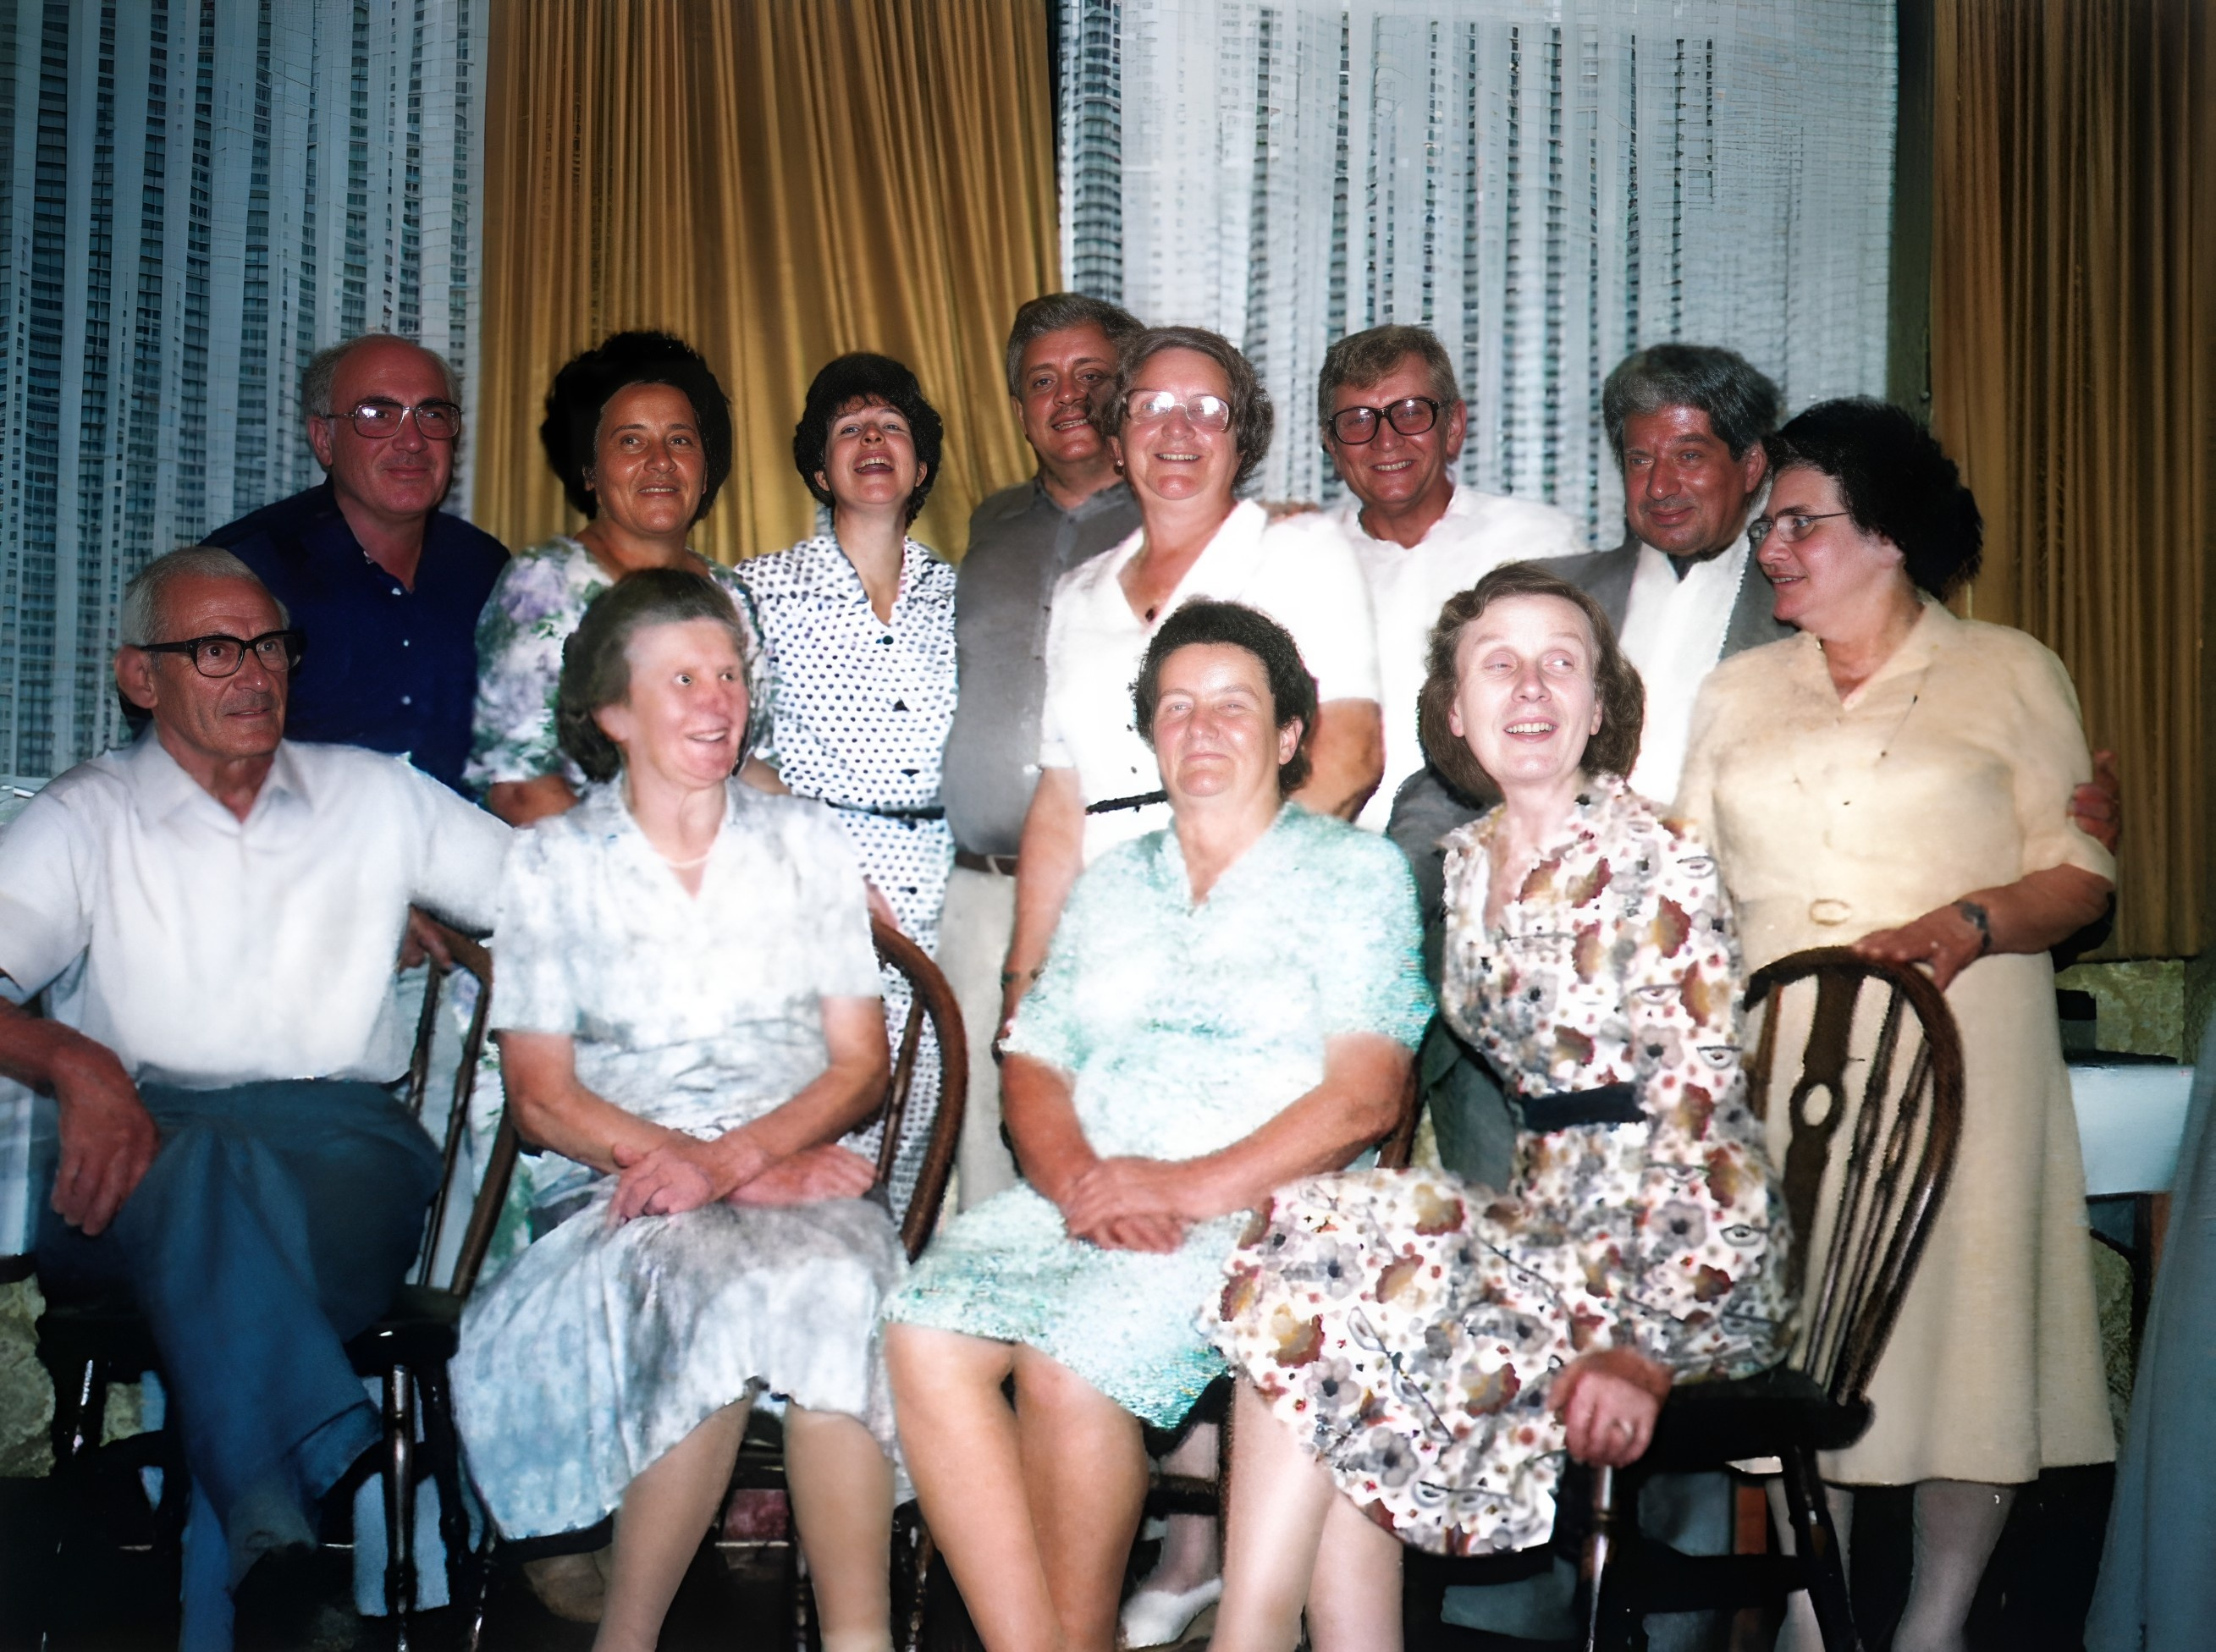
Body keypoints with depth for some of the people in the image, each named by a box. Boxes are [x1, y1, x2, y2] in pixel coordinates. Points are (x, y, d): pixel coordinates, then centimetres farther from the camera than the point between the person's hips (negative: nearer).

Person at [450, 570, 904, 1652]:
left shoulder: (805, 845, 15)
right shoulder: (550, 863, 10)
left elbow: (860, 1064, 8)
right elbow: (541, 1095, 3)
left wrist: (735, 1158, -11)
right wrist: (674, 1157, -14)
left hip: (797, 1170, 1)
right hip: (619, 1190, -1)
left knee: (836, 1276, -35)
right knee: (703, 1273, -36)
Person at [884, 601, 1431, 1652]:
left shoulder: (1354, 871, 7)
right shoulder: (1109, 886, 24)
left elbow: (1363, 1096, -4)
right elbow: (1034, 1068, 16)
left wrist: (1189, 1189, -14)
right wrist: (1077, 1181, -7)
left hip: (1258, 1209, -4)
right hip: (1077, 1200, 5)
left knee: (1068, 1357, -31)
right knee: (923, 1335, -24)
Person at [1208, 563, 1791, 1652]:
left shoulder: (1659, 866, -11)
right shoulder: (1466, 866, 10)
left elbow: (1693, 1119, -15)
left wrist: (1642, 1347, -22)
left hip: (1674, 1255, -6)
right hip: (1549, 1217, 6)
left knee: (1315, 1299, -21)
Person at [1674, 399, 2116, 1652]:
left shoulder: (2009, 674, 6)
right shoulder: (1740, 691, 17)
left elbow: (2082, 875, 2)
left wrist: (1973, 920, -17)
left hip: (1959, 1056, -3)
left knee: (1964, 1323, -2)